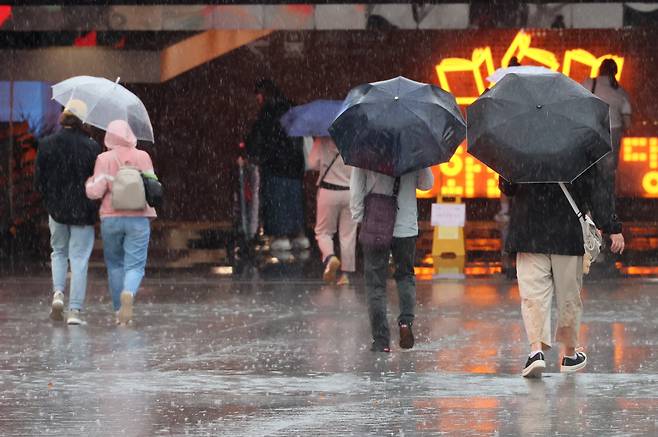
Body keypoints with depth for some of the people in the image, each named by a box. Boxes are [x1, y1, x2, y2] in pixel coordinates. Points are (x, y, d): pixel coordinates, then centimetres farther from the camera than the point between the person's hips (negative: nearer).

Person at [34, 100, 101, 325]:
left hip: (56, 208, 2)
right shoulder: (92, 147, -9)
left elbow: (39, 181, -1)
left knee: (58, 251, 22)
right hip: (83, 212, -1)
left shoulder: (47, 144, -5)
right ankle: (75, 310, -2)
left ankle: (58, 292, 0)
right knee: (79, 258, 3)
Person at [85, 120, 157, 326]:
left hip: (111, 218, 0)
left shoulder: (104, 159, -5)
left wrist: (89, 182, 11)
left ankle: (119, 310, 17)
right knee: (135, 266, -1)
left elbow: (95, 192, -10)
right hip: (138, 219, 0)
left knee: (115, 264, 16)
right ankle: (129, 293, -32)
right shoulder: (143, 157, -1)